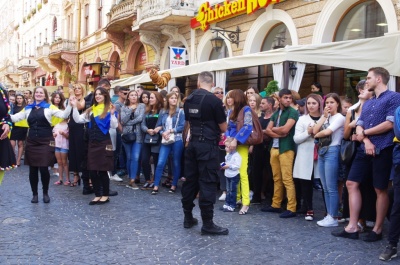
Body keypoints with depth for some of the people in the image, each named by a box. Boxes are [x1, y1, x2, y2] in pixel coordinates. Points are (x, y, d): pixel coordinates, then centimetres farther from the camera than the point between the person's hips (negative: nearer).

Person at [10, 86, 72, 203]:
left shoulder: (49, 107, 1)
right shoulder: (28, 108, 11)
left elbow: (64, 115, -11)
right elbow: (15, 117, 9)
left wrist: (69, 105, -25)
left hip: (45, 142, -3)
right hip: (31, 142, 3)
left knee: (44, 168, -5)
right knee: (32, 169, 7)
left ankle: (45, 193, 15)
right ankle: (34, 194, 21)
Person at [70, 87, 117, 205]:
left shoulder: (109, 109, -5)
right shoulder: (91, 110, 11)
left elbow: (114, 126, -12)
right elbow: (78, 120, 7)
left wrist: (112, 114, -27)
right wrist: (74, 107, -2)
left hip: (104, 143, -6)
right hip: (92, 143, 6)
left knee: (102, 171, 1)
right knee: (92, 171, 7)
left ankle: (105, 195, 15)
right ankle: (97, 195, 19)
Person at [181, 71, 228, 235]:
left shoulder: (189, 100, 6)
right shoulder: (214, 100, -12)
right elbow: (223, 128, -6)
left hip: (193, 143, 6)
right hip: (208, 145, -6)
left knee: (190, 180, 12)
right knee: (207, 183, -4)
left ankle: (188, 218, 20)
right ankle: (207, 224, -1)